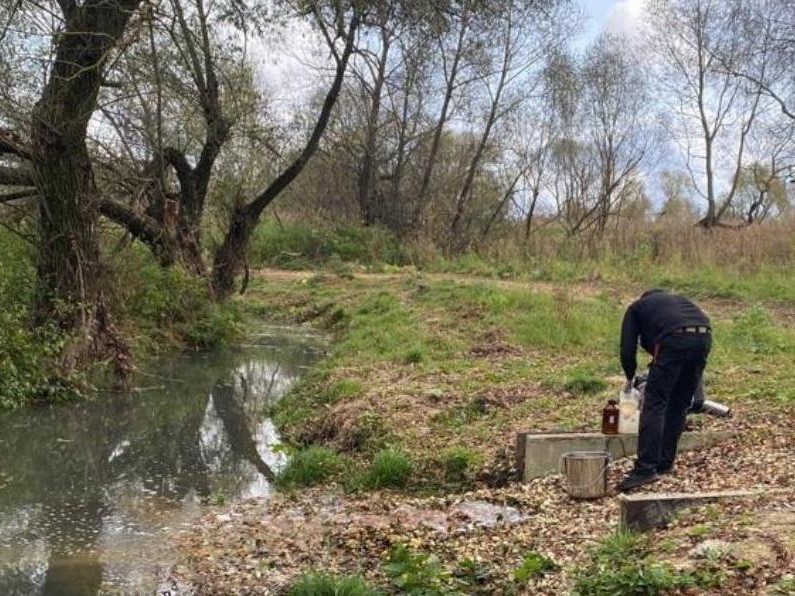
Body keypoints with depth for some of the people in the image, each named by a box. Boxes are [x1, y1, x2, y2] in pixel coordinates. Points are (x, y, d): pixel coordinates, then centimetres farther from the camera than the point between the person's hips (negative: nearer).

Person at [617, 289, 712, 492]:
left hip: (674, 339, -5)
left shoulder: (636, 307, 26)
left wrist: (630, 378, 36)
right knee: (680, 404, 17)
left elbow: (627, 349, 18)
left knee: (654, 403, -2)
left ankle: (645, 469, -8)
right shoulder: (677, 299, 39)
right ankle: (665, 463, 22)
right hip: (704, 337, 5)